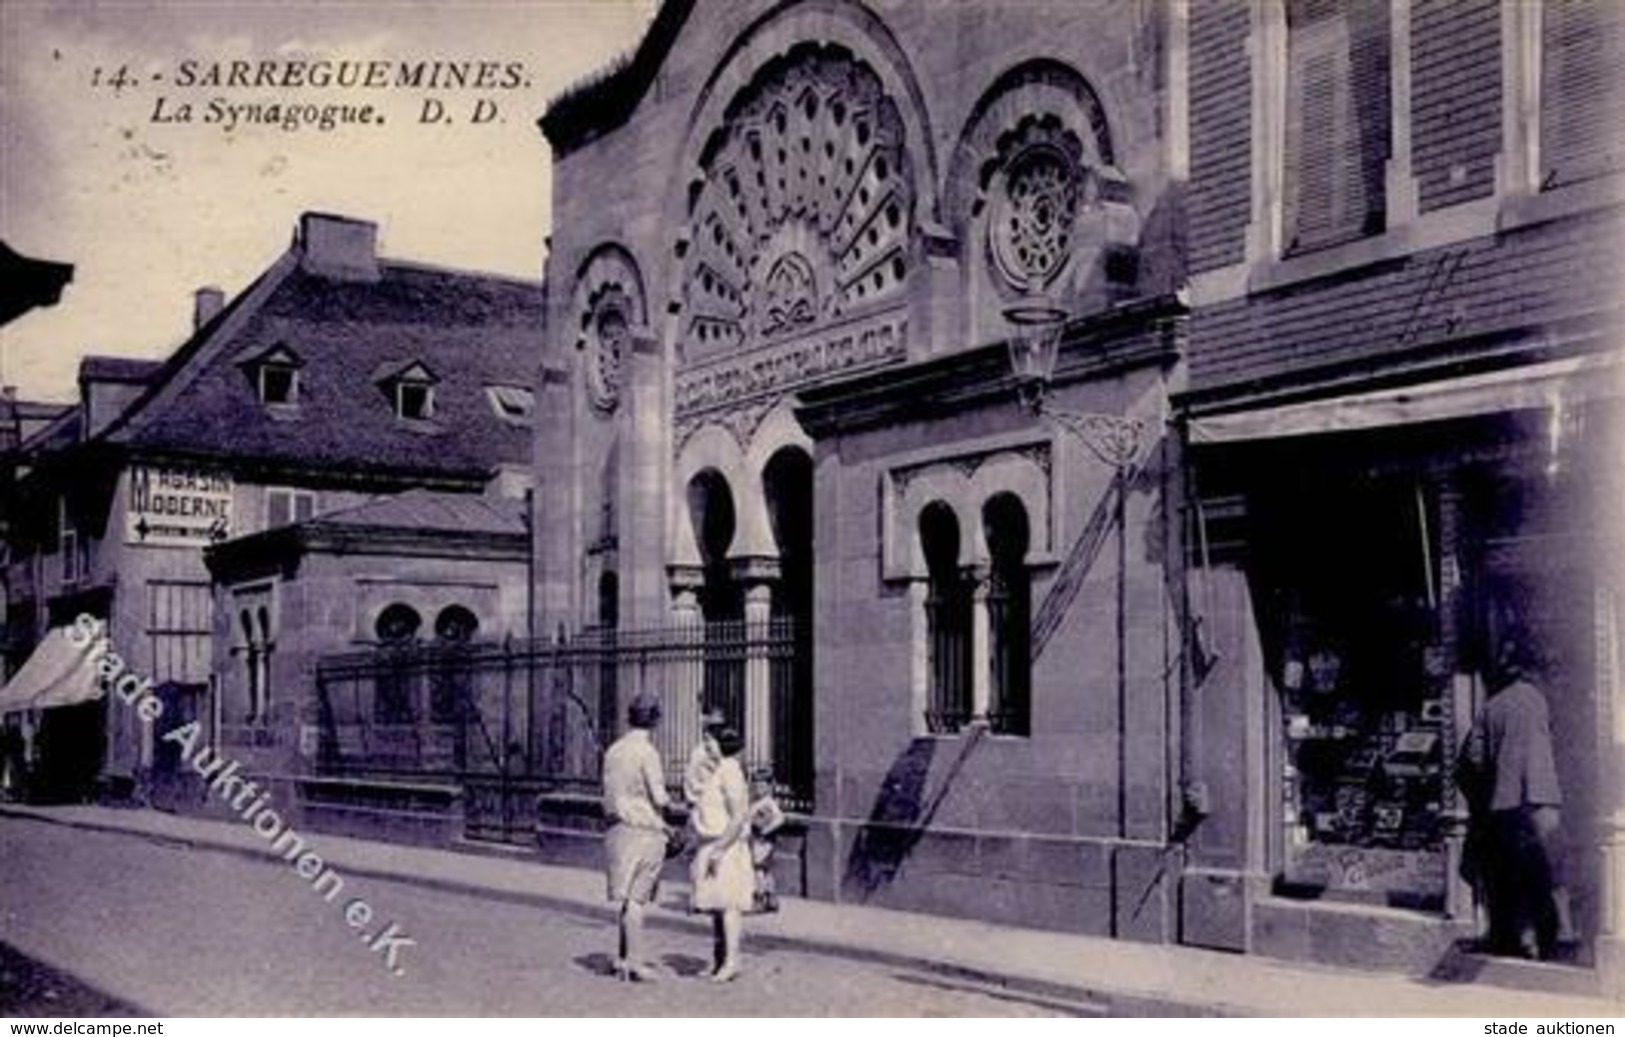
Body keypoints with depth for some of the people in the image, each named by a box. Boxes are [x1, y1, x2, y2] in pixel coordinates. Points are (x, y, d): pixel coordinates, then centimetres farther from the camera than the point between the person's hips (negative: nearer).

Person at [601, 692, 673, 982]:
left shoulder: (614, 751, 8)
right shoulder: (646, 752, -14)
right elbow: (659, 797, -16)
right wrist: (667, 801, 8)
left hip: (618, 828, 7)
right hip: (643, 830, -7)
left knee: (628, 896, 14)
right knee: (636, 897, -2)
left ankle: (625, 958, 19)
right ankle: (634, 961, 2)